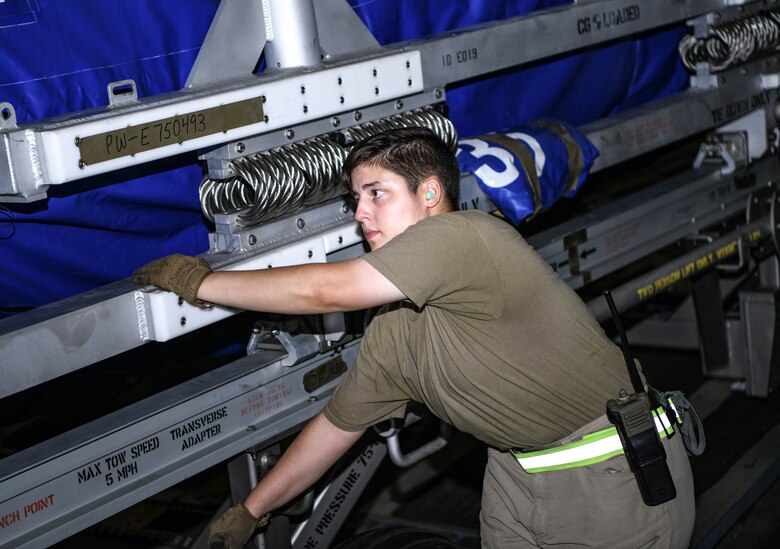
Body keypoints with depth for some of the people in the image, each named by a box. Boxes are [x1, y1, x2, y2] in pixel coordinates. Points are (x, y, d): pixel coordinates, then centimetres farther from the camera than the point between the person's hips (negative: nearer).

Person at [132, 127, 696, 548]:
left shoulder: (461, 235, -22)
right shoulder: (391, 337, 3)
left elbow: (325, 289, -23)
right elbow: (337, 424, 14)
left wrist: (201, 281, -12)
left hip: (615, 472, -7)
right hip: (518, 468, 7)